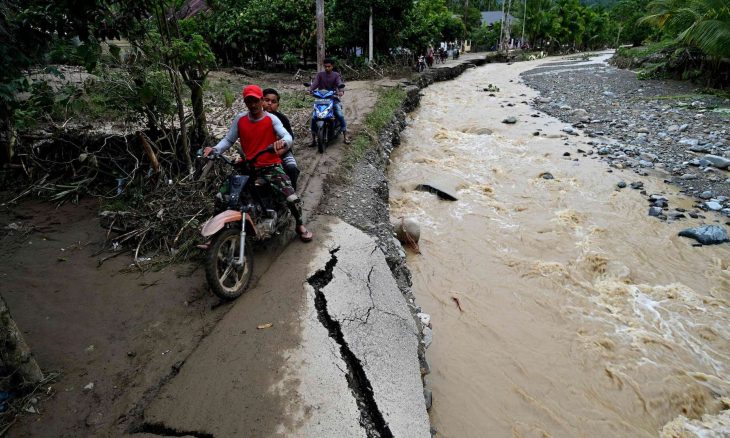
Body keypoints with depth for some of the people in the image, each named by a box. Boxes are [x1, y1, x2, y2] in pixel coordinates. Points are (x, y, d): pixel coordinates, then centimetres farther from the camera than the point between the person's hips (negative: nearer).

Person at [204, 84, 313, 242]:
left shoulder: (271, 119, -4)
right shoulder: (240, 119, 5)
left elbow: (288, 137, -16)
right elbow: (228, 140, 4)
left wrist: (283, 142, -41)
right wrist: (215, 149, -16)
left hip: (271, 167, -3)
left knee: (293, 199, -20)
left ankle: (300, 225, 12)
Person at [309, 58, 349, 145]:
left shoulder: (336, 75, 4)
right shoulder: (320, 74, 8)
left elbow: (340, 83, -15)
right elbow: (315, 83, -8)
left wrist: (341, 91, -37)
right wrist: (310, 89, -29)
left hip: (333, 99, -1)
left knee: (340, 115, -21)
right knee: (314, 117, -13)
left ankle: (345, 136, -10)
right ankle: (313, 137, 0)